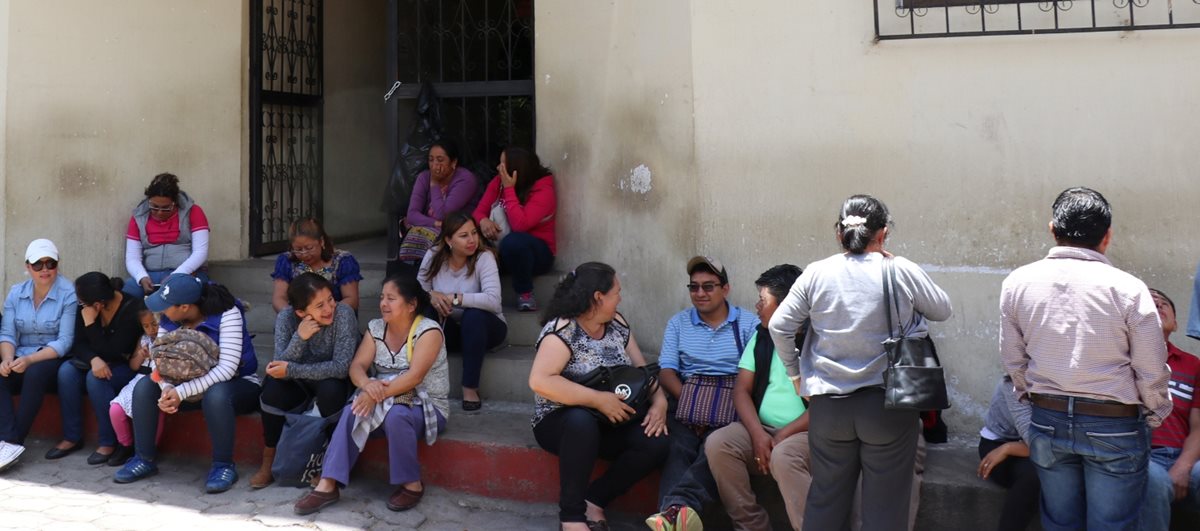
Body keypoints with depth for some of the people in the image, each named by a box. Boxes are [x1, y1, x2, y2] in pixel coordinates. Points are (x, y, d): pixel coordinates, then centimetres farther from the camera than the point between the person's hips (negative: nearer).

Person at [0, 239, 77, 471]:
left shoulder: (69, 294, -7)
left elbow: (64, 341, -12)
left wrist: (30, 360, -24)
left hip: (53, 360, -4)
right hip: (21, 360, 5)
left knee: (35, 374, -35)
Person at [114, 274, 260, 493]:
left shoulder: (226, 314, -23)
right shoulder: (168, 320, -3)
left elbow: (227, 369, -30)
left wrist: (181, 392, -36)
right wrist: (167, 389, -32)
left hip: (238, 384, -6)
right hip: (193, 384, 6)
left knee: (215, 395, -39)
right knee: (145, 386, -12)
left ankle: (224, 465, -22)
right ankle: (145, 459, 0)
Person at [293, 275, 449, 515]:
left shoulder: (428, 331, -14)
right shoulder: (376, 328, 5)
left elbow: (414, 376, -25)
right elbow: (357, 366, -5)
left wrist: (380, 394, -35)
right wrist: (367, 384, -28)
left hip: (426, 406, -5)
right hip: (386, 402, 5)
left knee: (396, 415, -36)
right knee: (352, 412, -24)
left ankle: (412, 484, -18)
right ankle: (328, 485, -23)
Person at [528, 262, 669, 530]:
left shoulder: (617, 324, 6)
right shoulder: (562, 330, -16)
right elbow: (539, 381, -28)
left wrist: (659, 401, -12)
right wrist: (598, 399, -30)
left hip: (610, 423, 6)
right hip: (561, 422, -6)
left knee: (656, 443, -21)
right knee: (582, 421, -40)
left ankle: (593, 501, -11)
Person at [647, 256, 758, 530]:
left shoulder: (749, 323, 11)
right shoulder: (678, 323, 18)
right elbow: (667, 370, 8)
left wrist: (734, 405, -18)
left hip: (733, 407, -2)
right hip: (687, 403, 2)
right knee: (676, 450, -29)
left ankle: (677, 504, -52)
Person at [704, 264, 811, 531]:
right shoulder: (761, 337, 13)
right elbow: (742, 390, 6)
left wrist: (784, 435, -17)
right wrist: (758, 434, -11)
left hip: (807, 432, -6)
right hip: (763, 429, 6)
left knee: (783, 456, -37)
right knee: (718, 444, -20)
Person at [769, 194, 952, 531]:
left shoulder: (817, 273, -3)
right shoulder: (902, 271, -7)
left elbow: (779, 326, -1)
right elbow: (942, 310, 9)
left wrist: (795, 372, 13)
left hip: (828, 405, 2)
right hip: (888, 404, -2)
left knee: (825, 500, 15)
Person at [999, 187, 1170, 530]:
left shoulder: (1016, 283, -5)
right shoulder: (1128, 288, -14)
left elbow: (1013, 360, 4)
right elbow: (1152, 373, -8)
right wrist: (1155, 416, 11)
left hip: (1047, 422, 3)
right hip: (1115, 427, -3)